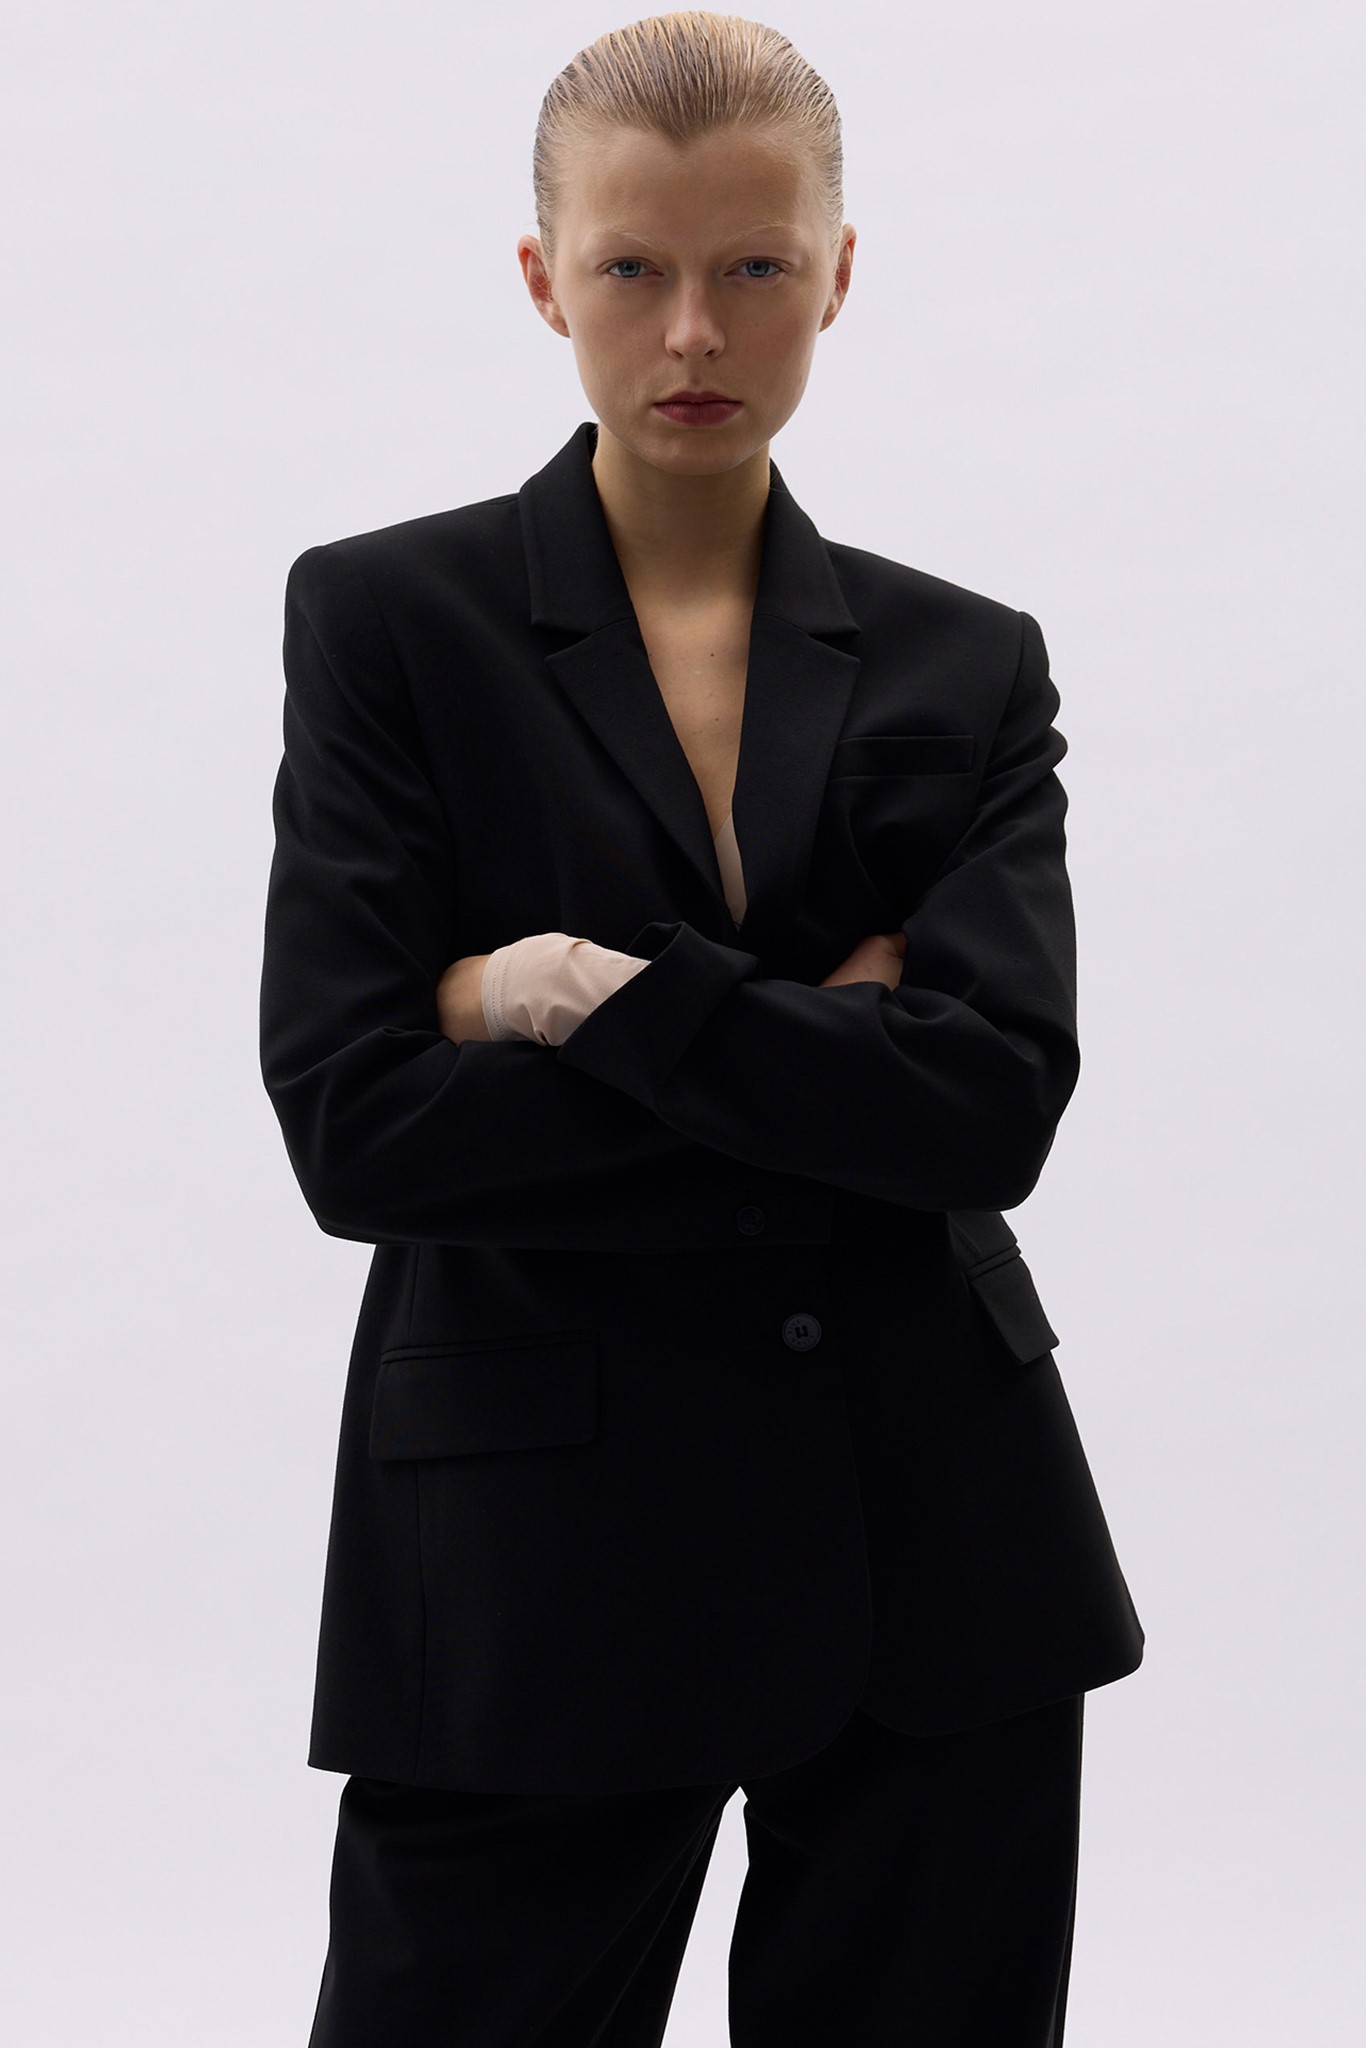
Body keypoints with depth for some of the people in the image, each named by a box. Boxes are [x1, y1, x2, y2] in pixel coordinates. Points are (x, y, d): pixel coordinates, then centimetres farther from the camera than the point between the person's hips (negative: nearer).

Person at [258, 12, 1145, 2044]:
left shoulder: (967, 663, 6)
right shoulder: (388, 617, -1)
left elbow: (998, 1101, -10)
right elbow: (354, 1125, -12)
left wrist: (593, 995, -14)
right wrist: (827, 1045, -11)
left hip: (932, 1551, 3)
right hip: (536, 1552, -2)